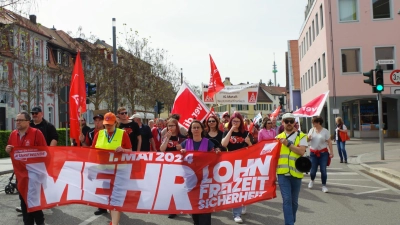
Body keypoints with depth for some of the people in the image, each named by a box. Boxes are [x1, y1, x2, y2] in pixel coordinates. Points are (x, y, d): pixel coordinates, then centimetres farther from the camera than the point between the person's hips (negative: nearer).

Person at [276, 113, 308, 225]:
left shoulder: (301, 136, 2)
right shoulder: (278, 137, 9)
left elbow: (301, 151, -12)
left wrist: (288, 143, -16)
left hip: (296, 173, 0)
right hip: (283, 173, 0)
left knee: (294, 201, 13)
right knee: (287, 199, -8)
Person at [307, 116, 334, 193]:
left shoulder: (325, 131, -4)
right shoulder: (311, 130, 6)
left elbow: (329, 143, -5)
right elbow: (307, 140, 14)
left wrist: (331, 152, -11)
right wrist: (308, 138, -10)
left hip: (323, 153, -2)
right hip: (313, 153, 2)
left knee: (323, 170, -4)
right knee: (313, 170, 3)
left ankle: (324, 185, 10)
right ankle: (312, 180, 34)